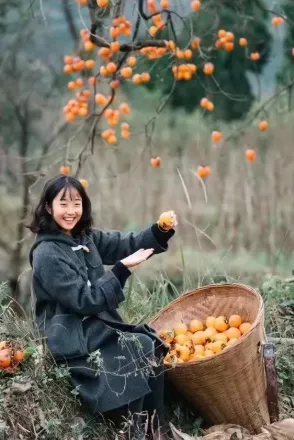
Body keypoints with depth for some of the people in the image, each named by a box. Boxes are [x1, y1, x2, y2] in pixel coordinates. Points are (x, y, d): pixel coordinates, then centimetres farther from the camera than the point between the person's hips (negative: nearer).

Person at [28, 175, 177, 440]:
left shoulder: (85, 237, 8)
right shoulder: (47, 255, -17)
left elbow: (127, 244, 2)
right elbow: (84, 300, -21)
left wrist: (161, 231, -16)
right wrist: (122, 269, -26)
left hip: (99, 324, 8)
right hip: (74, 336, -8)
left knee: (153, 345, -9)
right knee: (143, 351, -18)